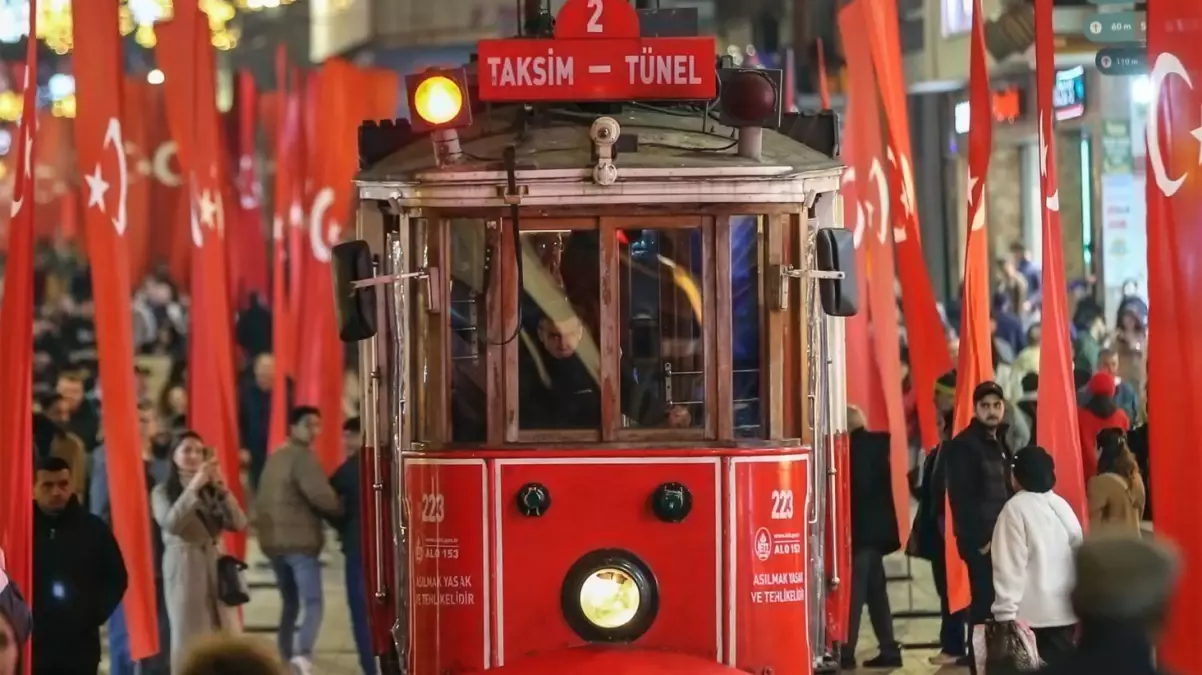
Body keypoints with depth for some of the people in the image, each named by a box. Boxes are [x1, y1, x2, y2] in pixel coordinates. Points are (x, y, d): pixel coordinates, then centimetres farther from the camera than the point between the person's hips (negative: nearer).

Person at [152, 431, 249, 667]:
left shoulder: (212, 490, 11)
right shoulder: (163, 492, 3)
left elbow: (239, 523, 0)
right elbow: (170, 523, -16)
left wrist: (223, 490, -12)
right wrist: (193, 486, -19)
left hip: (216, 562, 3)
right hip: (183, 564, -3)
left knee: (226, 637, 0)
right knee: (188, 636, -3)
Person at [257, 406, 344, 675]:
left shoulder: (274, 458, 17)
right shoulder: (303, 457, -11)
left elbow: (262, 501, 23)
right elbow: (322, 497, -19)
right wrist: (341, 508, 0)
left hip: (274, 541, 8)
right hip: (300, 541, -8)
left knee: (289, 604, 17)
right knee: (313, 604, -12)